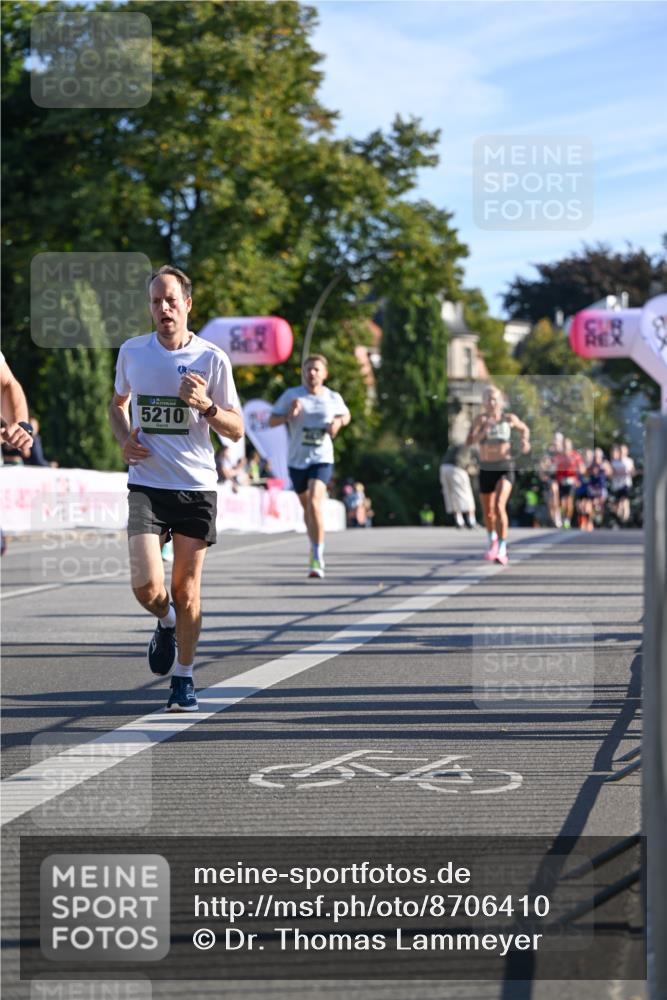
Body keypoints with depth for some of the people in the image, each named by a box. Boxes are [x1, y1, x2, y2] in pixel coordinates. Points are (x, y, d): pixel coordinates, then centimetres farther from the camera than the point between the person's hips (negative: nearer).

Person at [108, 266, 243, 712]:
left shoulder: (212, 358, -3)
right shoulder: (132, 351, 4)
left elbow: (236, 429, 1)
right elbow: (118, 403, 23)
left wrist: (205, 405, -19)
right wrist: (125, 439, 3)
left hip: (197, 487, -1)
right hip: (146, 485, 1)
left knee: (186, 590, 3)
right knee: (147, 585, -14)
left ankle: (184, 679, 20)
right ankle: (166, 622, 22)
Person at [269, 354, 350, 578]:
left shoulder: (333, 398, 2)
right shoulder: (292, 395, -1)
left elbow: (345, 415, 22)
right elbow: (272, 421, 1)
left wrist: (338, 422, -2)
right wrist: (289, 414, -18)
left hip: (322, 459, -2)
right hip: (297, 459, 2)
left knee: (315, 502, -21)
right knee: (306, 505, 14)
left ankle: (318, 557, -19)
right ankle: (314, 548, 36)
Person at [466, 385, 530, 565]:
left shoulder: (509, 418, -3)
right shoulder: (480, 419, -4)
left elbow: (524, 428, 17)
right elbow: (469, 442, -14)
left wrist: (525, 440, -4)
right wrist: (484, 430, -29)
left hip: (505, 469, -2)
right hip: (486, 470, 2)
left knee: (499, 506, -25)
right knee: (488, 512, 17)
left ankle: (502, 550, -25)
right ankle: (493, 540, 49)